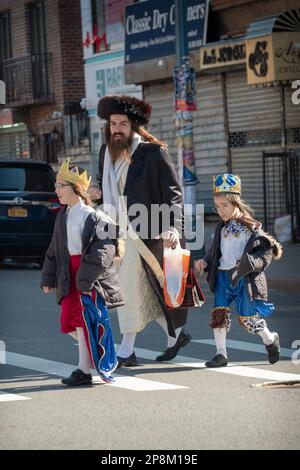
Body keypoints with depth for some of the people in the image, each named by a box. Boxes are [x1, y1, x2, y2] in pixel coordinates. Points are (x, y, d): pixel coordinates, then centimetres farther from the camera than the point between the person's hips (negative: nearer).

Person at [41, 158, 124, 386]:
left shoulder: (94, 217, -13)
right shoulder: (63, 216, 11)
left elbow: (102, 252, -17)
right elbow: (54, 249, 18)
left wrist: (86, 278, -20)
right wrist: (48, 278, 15)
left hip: (91, 277, -7)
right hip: (70, 275, 7)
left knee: (84, 321, -5)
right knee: (69, 323, 6)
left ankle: (85, 370, 2)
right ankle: (98, 351, 26)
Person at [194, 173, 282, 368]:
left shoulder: (251, 227, -8)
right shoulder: (222, 227, 12)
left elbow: (267, 251, -10)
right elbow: (215, 251, 22)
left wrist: (249, 263, -24)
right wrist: (205, 262, 4)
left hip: (243, 278, -6)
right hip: (223, 276, 6)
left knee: (247, 317, 0)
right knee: (219, 313, -3)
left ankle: (270, 339, 28)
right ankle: (221, 354, 5)